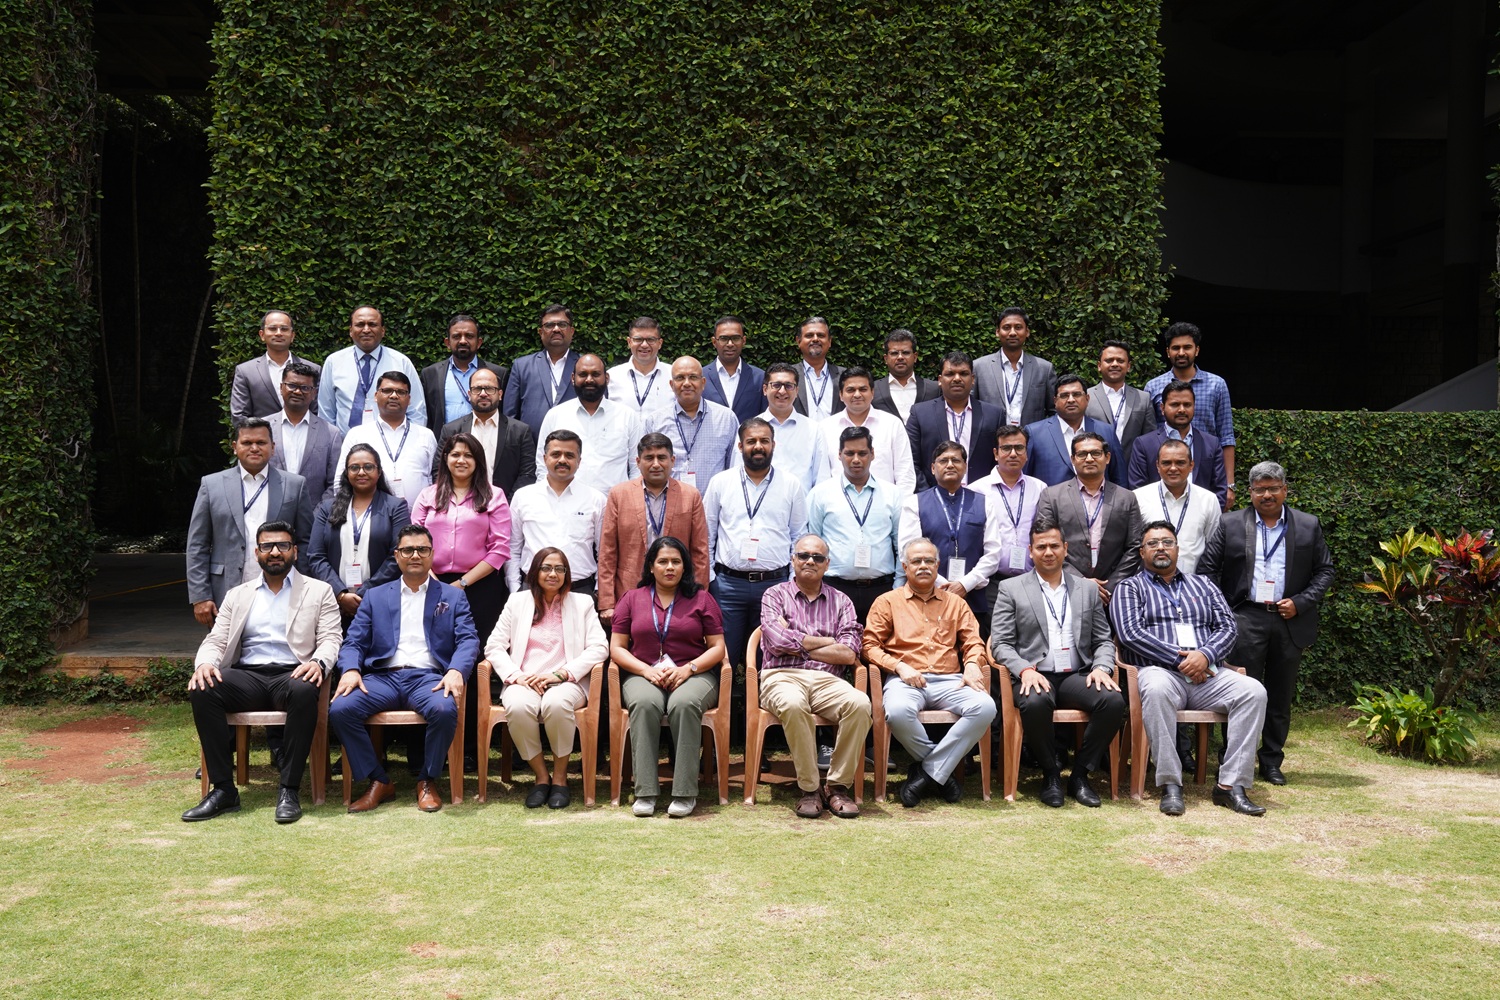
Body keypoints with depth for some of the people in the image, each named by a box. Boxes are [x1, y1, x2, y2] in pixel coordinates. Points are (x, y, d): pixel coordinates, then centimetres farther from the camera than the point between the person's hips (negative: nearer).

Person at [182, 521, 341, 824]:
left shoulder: (318, 591, 14)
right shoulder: (238, 595, 22)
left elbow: (330, 638, 4)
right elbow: (215, 640, 15)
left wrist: (318, 662, -20)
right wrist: (205, 663, -10)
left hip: (291, 675, -3)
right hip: (247, 677, 3)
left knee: (304, 691, -39)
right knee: (202, 689, -29)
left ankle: (288, 790, -28)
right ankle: (223, 789, -22)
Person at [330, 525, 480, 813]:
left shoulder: (452, 596, 16)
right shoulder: (375, 596, 21)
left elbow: (468, 639, 4)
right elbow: (353, 642, 12)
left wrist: (456, 671, -17)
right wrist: (350, 669, -11)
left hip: (428, 677, -2)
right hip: (383, 676, 2)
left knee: (445, 710, -35)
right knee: (339, 709, -26)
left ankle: (427, 781, -8)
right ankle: (379, 782, -8)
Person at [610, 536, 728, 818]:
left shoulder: (702, 599, 12)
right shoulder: (632, 599, 15)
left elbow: (717, 647, 7)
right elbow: (617, 648, 9)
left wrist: (688, 669, -11)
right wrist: (648, 670, -9)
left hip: (693, 675, -1)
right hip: (643, 675, 1)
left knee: (684, 704, -35)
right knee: (644, 704, -34)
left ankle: (685, 792, -30)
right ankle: (645, 792, -33)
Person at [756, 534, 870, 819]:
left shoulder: (840, 602, 18)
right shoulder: (775, 595, 13)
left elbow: (848, 654, 2)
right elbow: (777, 641, -6)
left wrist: (797, 643, 0)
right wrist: (826, 642, 1)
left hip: (826, 680, 2)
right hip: (783, 676, -2)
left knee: (860, 703, -31)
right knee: (793, 704, -39)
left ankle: (838, 785, -17)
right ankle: (809, 788, -22)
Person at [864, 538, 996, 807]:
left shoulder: (955, 603, 24)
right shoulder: (887, 602, 15)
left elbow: (973, 642, 17)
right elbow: (870, 645, 7)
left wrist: (972, 664, -6)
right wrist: (899, 666, -9)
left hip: (949, 680, 3)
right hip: (905, 680, -2)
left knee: (985, 707, -29)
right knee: (898, 711, -39)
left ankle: (929, 771, -19)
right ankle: (941, 772, -13)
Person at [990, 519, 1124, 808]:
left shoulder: (1088, 589, 18)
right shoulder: (1011, 589, 9)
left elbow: (1103, 640, 16)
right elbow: (1000, 643, 2)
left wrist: (1101, 667, -6)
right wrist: (1025, 670, -16)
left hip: (1077, 675, 3)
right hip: (1034, 676, -3)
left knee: (1114, 701, -28)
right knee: (1035, 703, -37)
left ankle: (1080, 774, -9)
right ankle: (1051, 774, -11)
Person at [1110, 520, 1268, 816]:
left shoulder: (1202, 584, 25)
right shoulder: (1129, 588, 13)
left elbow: (1227, 627, 13)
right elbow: (1130, 633, -4)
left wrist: (1205, 655, -8)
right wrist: (1179, 658, -13)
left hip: (1207, 673, 4)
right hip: (1161, 671, -4)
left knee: (1253, 691, -25)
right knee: (1156, 689, -39)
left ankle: (1231, 784, -24)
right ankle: (1170, 784, -32)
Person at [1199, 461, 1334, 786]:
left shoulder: (1308, 526, 9)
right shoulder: (1230, 524, 5)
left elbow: (1325, 570, 10)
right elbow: (1208, 568, 4)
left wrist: (1301, 602, -3)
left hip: (1290, 622, 2)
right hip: (1246, 620, -2)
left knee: (1280, 697, 9)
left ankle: (1272, 762, 20)